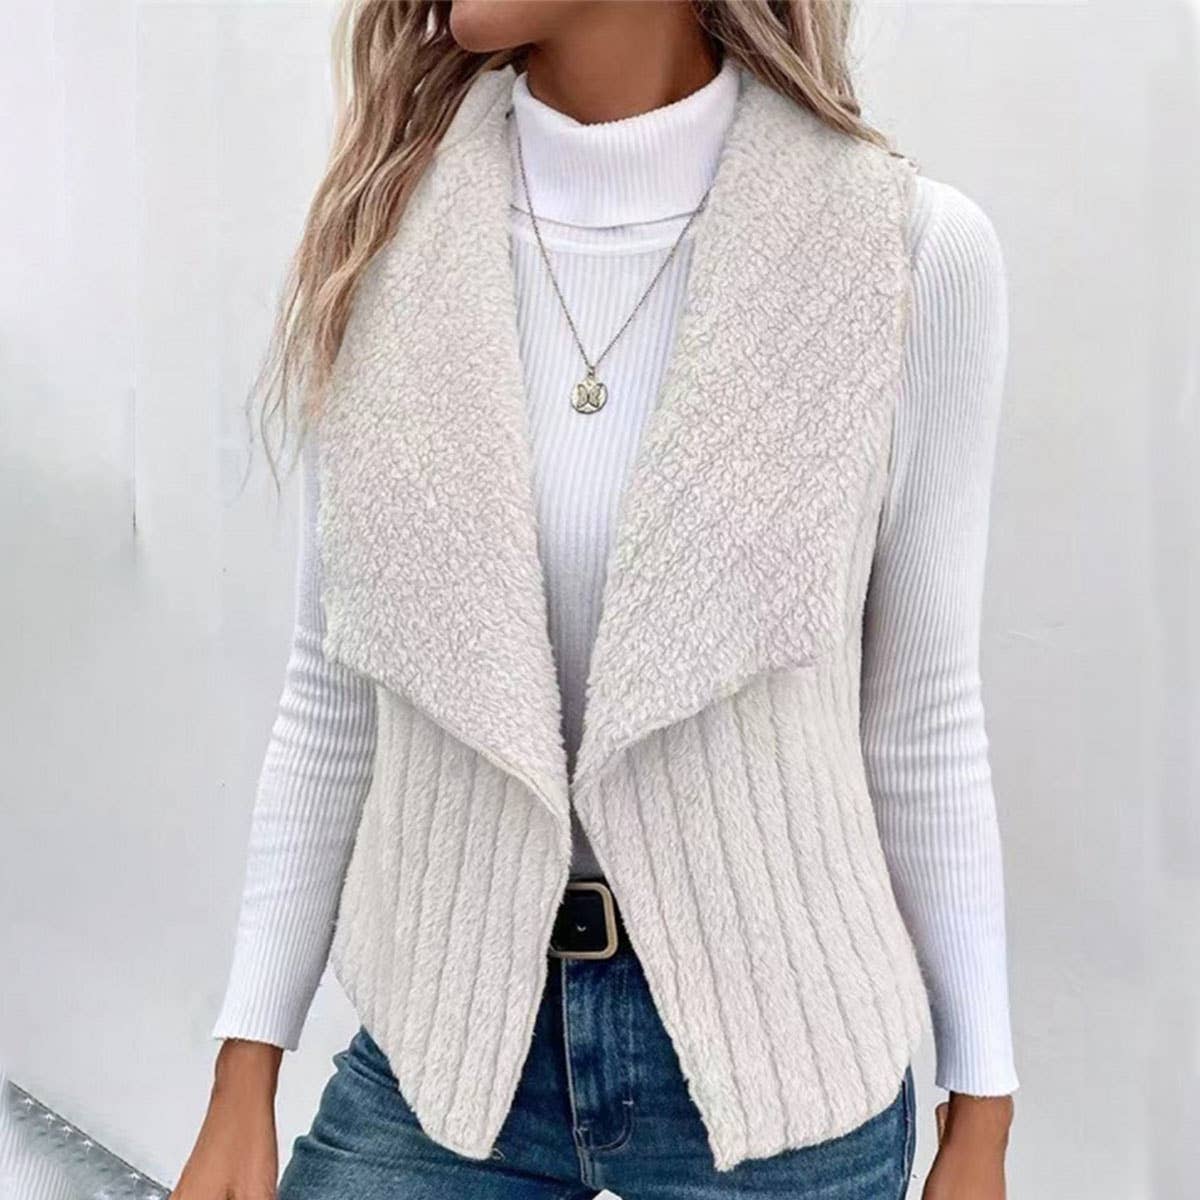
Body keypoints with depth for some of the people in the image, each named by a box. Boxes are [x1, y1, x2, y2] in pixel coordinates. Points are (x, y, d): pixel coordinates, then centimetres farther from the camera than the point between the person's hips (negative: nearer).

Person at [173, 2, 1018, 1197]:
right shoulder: (383, 233, -6)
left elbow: (921, 707, -4)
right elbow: (334, 692, 0)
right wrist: (242, 1091, 2)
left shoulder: (910, 250, -13)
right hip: (446, 1041, 2)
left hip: (774, 1057, -1)